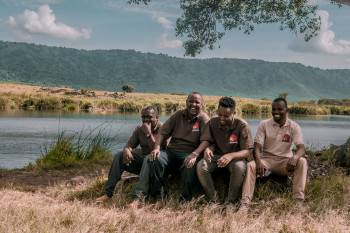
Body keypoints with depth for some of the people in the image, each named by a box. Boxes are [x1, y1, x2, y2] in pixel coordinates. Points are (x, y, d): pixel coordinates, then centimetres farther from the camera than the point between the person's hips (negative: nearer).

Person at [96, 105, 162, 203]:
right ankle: (108, 193, -18)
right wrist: (126, 150, -23)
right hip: (142, 161, 6)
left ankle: (137, 197, -53)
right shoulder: (139, 129, 7)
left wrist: (148, 133, -31)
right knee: (119, 156, -14)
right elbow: (129, 145, 2)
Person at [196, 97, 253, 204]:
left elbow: (247, 151, -17)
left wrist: (230, 156, -37)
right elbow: (205, 140, 1)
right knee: (201, 166, -28)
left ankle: (231, 201, -18)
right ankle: (213, 199, -14)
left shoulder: (242, 126, -13)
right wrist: (207, 148, -26)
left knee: (240, 167, -37)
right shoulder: (212, 122, -3)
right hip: (216, 155, 3)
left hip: (235, 157, -3)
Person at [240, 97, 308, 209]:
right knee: (250, 165, -30)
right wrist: (258, 161, -31)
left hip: (285, 161, 0)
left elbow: (301, 148, -14)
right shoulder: (264, 125, -3)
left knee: (302, 162, -29)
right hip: (267, 159, 0)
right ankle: (245, 203, -32)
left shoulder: (294, 126, -3)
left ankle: (299, 199, -28)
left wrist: (295, 157, -39)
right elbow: (257, 147, -9)